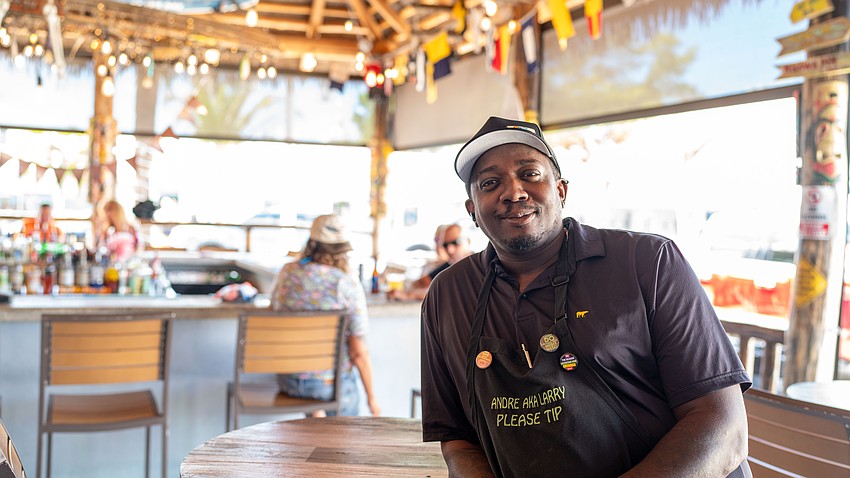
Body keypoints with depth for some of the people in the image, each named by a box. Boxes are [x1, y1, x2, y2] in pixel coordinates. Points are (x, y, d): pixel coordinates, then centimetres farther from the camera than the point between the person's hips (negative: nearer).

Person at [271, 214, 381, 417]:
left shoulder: (287, 273, -9)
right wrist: (372, 397, -5)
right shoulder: (350, 286, -18)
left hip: (288, 380, 3)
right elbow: (359, 351, -16)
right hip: (331, 383, -3)